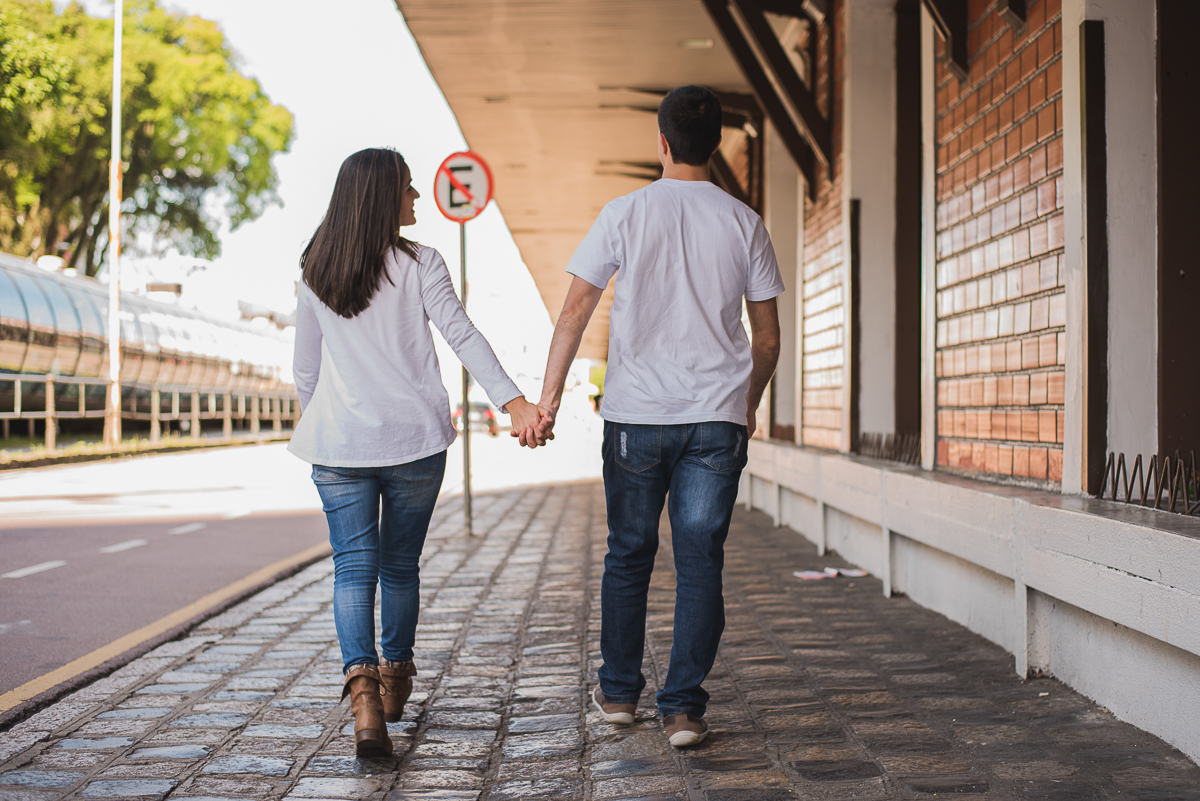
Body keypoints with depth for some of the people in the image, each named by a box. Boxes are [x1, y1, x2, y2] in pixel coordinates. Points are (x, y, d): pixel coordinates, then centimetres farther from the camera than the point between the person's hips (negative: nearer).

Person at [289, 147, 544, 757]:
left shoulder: (315, 275, 6)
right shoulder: (419, 264, -3)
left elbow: (306, 370, 12)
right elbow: (461, 333, -16)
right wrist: (512, 400, -23)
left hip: (338, 442, 1)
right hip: (414, 438, -1)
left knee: (354, 568, 0)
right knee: (401, 565, 15)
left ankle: (362, 684, -21)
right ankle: (395, 681, 29)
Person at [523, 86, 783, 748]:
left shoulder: (624, 214, -1)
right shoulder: (743, 223, 4)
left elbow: (574, 312, -4)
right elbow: (767, 337, 8)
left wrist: (547, 400, -1)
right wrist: (748, 408, 22)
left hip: (636, 416, 0)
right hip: (717, 419, 1)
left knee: (628, 556, 14)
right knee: (700, 563, 4)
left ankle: (619, 692, 25)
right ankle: (684, 706, 2)